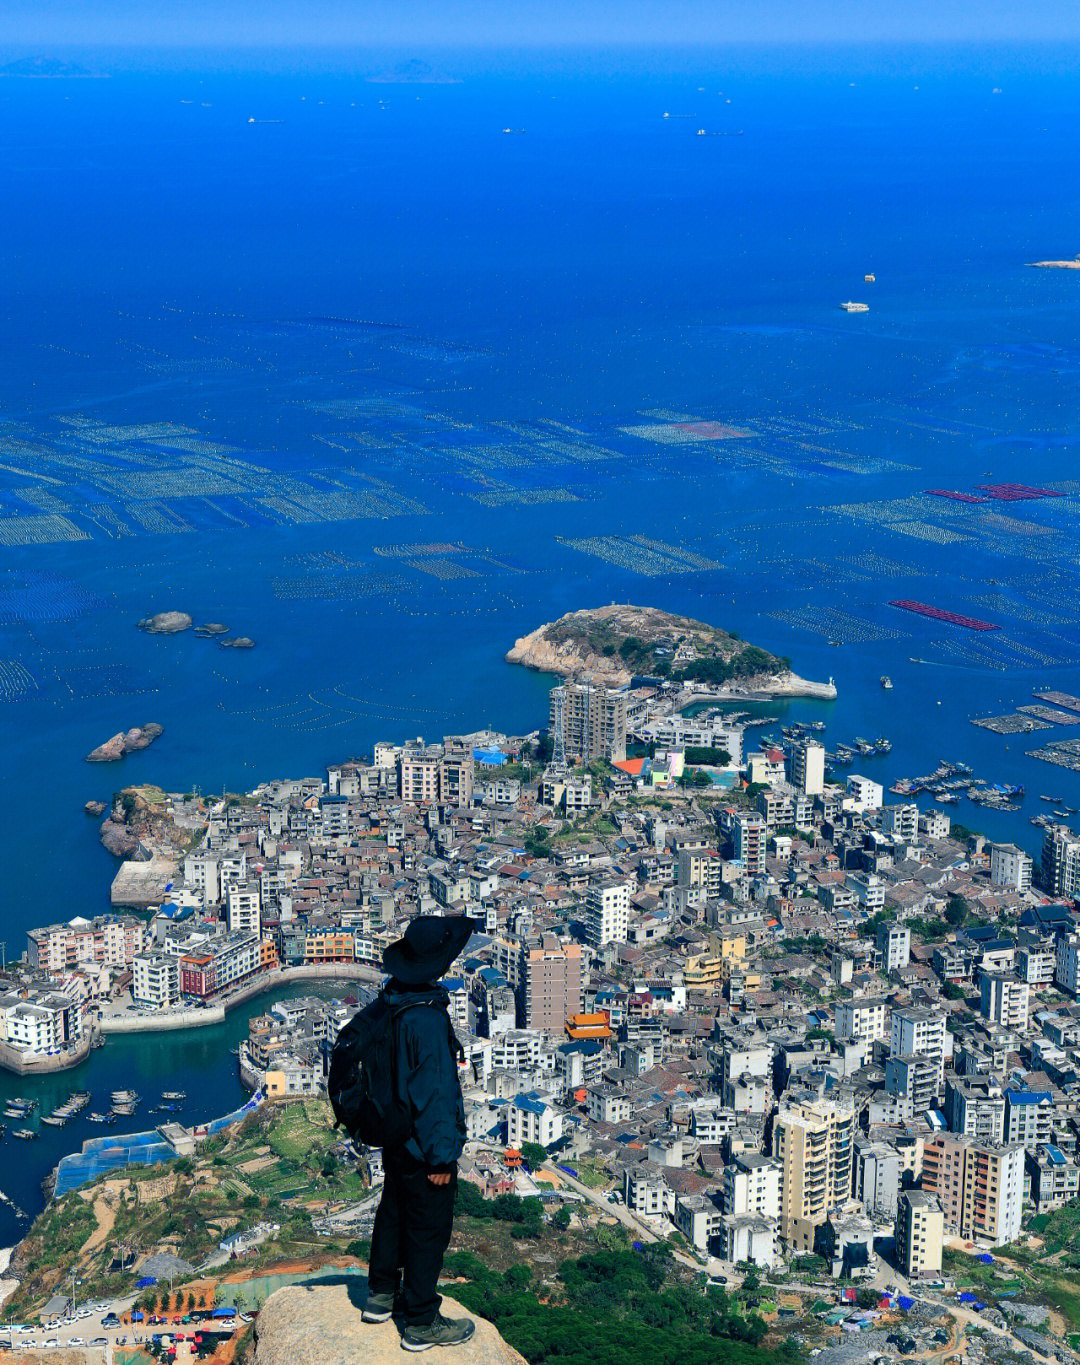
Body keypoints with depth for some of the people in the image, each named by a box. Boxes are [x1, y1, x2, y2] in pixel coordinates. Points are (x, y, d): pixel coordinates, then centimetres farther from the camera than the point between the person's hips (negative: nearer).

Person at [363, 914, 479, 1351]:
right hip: (423, 1145, -9)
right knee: (428, 1228, 4)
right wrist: (441, 1155, -18)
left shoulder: (389, 1003, -2)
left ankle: (382, 1296, 40)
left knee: (393, 1213, 24)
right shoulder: (427, 1018, -29)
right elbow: (435, 1090, -25)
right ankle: (421, 1323, 15)